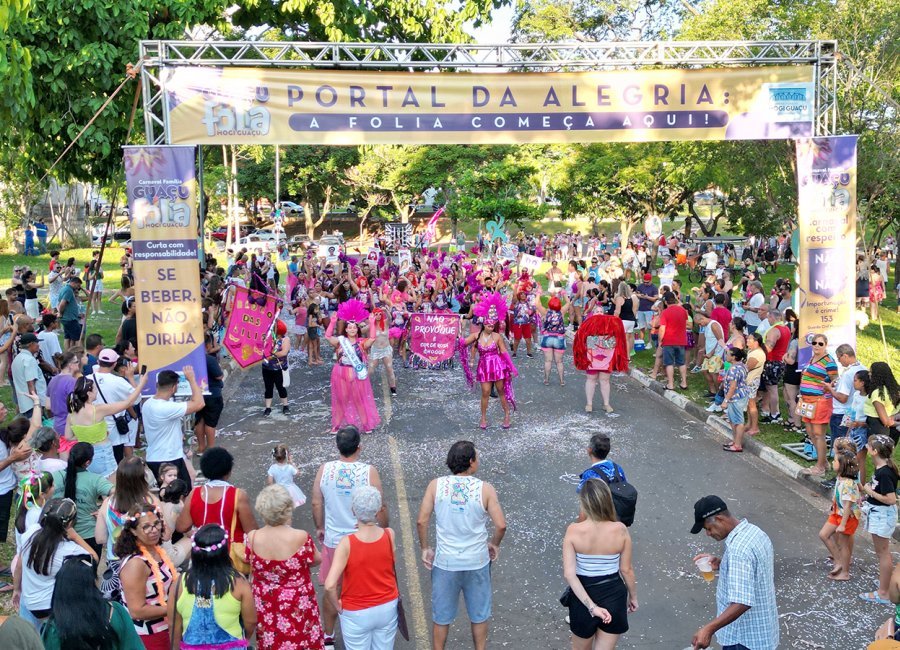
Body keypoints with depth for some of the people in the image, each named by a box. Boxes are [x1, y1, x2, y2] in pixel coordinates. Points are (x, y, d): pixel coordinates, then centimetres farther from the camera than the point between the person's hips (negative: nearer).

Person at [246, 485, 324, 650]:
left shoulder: (252, 538, -16)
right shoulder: (301, 537, -25)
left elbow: (249, 564, 3)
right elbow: (317, 560, -7)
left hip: (265, 608, 3)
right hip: (297, 607, -3)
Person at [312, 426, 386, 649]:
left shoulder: (324, 469, -11)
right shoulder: (369, 472, -18)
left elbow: (316, 503, -2)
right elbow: (379, 508, -14)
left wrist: (320, 527, 14)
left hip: (332, 540, 2)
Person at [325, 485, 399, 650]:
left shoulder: (347, 543, -25)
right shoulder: (389, 535, -16)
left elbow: (330, 585, -29)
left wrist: (337, 606, -10)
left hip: (357, 614, -3)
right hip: (387, 608, 3)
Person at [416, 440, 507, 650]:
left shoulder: (436, 485, -10)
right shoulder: (485, 489, -12)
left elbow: (421, 521, -12)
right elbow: (501, 525, -15)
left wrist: (425, 548, 2)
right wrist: (494, 544, 4)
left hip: (445, 562, 1)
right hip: (477, 562, 0)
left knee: (441, 615, 18)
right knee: (479, 614, 21)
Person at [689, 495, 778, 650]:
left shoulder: (738, 548, -30)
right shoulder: (754, 532, 1)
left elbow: (742, 602, -35)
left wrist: (709, 629, -37)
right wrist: (720, 564, 5)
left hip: (744, 635, -10)